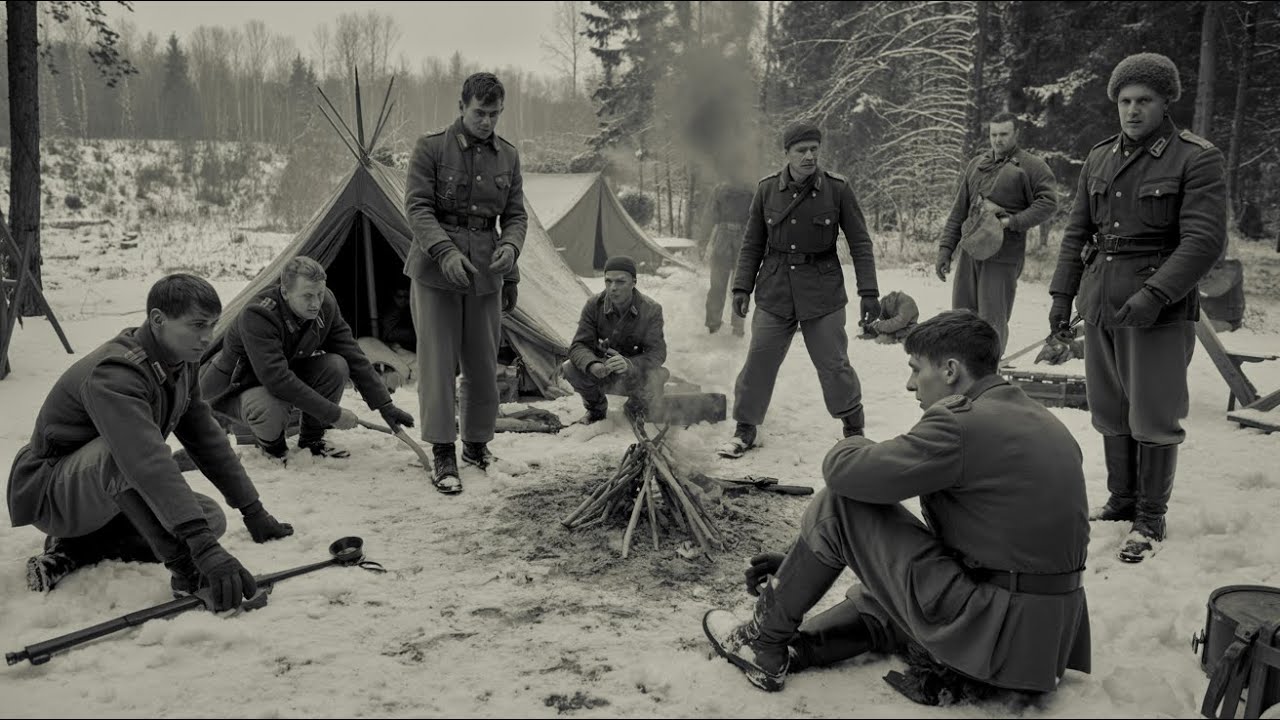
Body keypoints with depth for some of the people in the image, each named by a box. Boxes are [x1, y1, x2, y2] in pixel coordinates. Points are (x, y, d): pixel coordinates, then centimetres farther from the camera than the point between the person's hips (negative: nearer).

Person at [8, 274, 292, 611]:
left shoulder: (181, 363, -3)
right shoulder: (114, 374, -32)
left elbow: (206, 437, 4)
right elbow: (149, 463, -44)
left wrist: (253, 511, 2)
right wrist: (204, 548, -53)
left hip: (100, 492, 9)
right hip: (49, 493, -9)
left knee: (212, 519, -2)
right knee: (125, 452, -38)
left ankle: (75, 549, -1)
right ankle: (185, 571, -31)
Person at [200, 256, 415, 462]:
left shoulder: (325, 305, -15)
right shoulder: (256, 316, -35)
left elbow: (353, 356, -9)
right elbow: (277, 379, -40)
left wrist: (385, 405, -13)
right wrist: (332, 413, -37)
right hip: (235, 389, -6)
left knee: (336, 366, -21)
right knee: (272, 409, -39)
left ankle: (311, 439, -1)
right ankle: (271, 445, -2)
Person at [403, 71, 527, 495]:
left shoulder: (508, 156, 8)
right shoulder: (431, 149, -4)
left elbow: (516, 215, 11)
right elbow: (417, 206, -10)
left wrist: (510, 246, -11)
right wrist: (445, 251, -23)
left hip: (486, 273, 4)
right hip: (435, 270, -3)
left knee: (483, 364, 9)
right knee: (438, 360, -4)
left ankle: (477, 444, 25)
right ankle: (443, 455, 2)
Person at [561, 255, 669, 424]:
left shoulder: (651, 310, -18)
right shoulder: (594, 305, -14)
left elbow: (657, 352, -23)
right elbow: (579, 345, -17)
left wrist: (629, 364, -45)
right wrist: (593, 365, -42)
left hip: (637, 370, -1)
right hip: (603, 371, 1)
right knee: (569, 369, -26)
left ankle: (635, 408, 5)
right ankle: (596, 408, 7)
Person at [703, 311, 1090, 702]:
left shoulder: (962, 424, -19)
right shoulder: (1041, 420, 11)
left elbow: (841, 469, -17)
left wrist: (855, 444, 8)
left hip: (988, 631, -9)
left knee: (839, 503, -4)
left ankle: (765, 643, 8)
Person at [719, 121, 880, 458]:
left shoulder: (837, 188, -5)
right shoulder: (767, 189, 0)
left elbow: (860, 243, -1)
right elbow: (752, 244, 8)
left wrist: (869, 292, -4)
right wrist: (742, 286, 2)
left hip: (822, 292, -1)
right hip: (774, 291, 2)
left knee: (833, 363, 2)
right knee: (759, 360, 1)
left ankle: (854, 428, 22)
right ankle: (745, 428, 17)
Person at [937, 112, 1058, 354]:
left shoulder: (1031, 167, -1)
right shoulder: (976, 164, 16)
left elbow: (1048, 202, -8)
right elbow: (958, 211, 17)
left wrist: (1013, 221, -19)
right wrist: (945, 248, 10)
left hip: (1003, 254, -5)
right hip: (970, 250, 6)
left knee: (992, 319, -4)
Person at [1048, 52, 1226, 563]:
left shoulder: (1196, 159, -6)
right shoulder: (1099, 159, 12)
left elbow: (1205, 241, -14)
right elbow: (1076, 233, 15)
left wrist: (1155, 294, -23)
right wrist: (1062, 293, 9)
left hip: (1159, 309, -5)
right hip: (1100, 306, 5)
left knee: (1153, 418, 0)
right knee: (1110, 413, 12)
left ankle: (1150, 520, 12)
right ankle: (1121, 500, 27)